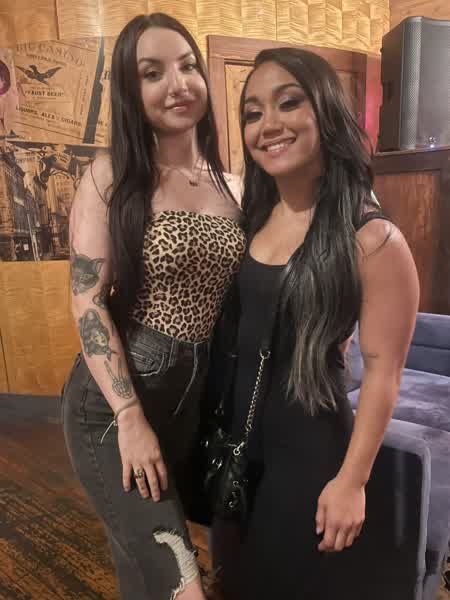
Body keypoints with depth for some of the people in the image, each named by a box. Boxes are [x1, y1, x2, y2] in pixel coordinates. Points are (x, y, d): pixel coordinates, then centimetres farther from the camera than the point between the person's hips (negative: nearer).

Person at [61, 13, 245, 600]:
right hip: (115, 397, -4)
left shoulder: (231, 186, 5)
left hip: (200, 394, 5)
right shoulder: (110, 175, -9)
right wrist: (131, 417, -17)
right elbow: (88, 301, -13)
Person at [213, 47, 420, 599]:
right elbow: (232, 325, 6)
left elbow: (382, 371, -16)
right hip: (236, 428, 6)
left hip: (308, 442, -5)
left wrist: (352, 480, -12)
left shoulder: (372, 239, -20)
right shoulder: (251, 217, -2)